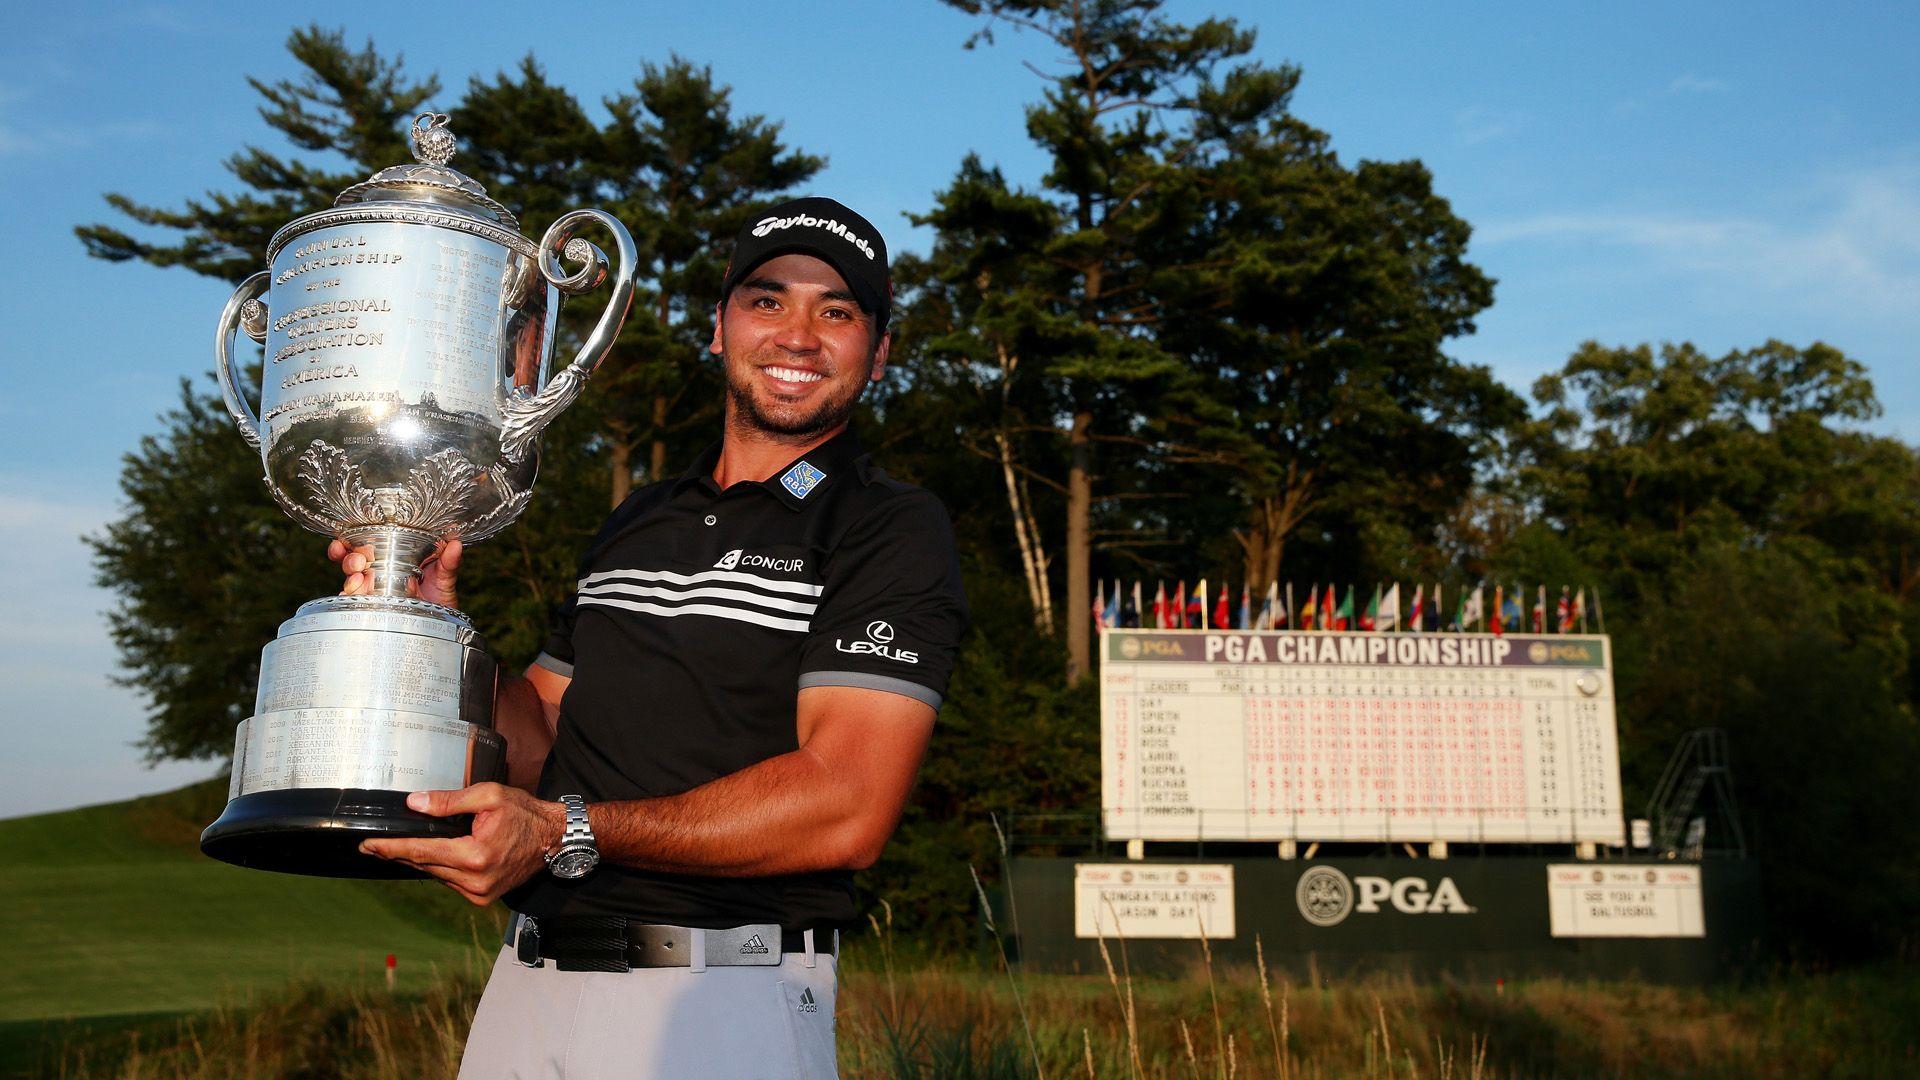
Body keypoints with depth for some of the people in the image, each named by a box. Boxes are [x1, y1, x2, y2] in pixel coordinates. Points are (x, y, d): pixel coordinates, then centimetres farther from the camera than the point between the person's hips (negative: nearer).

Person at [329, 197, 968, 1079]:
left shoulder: (894, 532, -7)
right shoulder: (636, 523, 15)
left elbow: (845, 809, -18)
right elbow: (537, 742, 16)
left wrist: (570, 833, -21)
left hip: (722, 1003, -5)